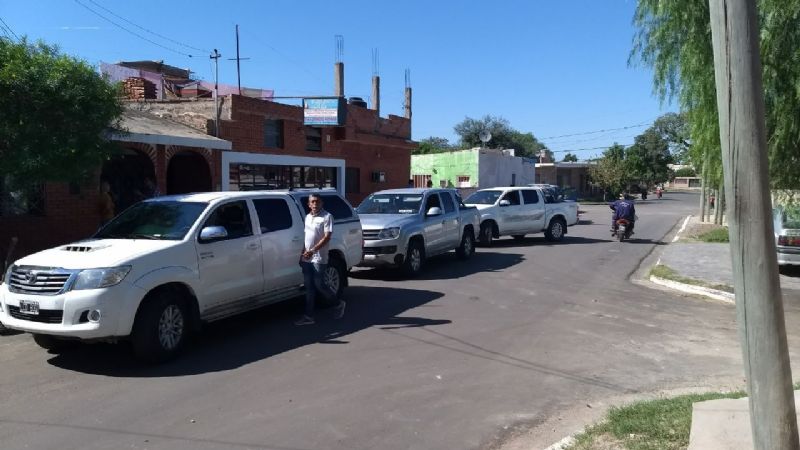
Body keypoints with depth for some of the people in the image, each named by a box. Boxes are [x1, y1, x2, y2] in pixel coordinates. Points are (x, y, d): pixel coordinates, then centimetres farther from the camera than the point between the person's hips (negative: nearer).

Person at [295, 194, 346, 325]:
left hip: (319, 258, -6)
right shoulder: (307, 217, 13)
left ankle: (339, 303, 19)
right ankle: (309, 316, 12)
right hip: (306, 258, 6)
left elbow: (327, 237, -15)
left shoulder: (327, 217, -8)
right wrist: (302, 253, 13)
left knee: (319, 285, -3)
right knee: (309, 287, 8)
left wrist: (313, 250, -21)